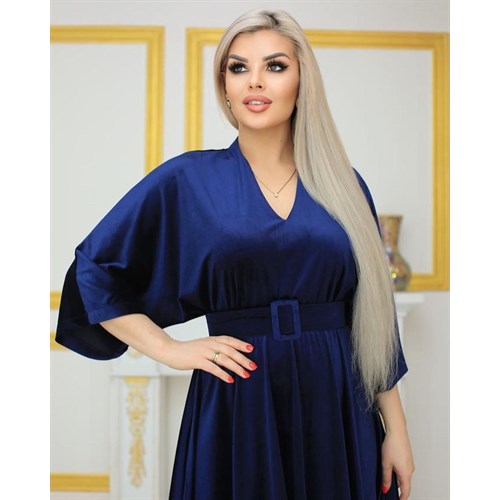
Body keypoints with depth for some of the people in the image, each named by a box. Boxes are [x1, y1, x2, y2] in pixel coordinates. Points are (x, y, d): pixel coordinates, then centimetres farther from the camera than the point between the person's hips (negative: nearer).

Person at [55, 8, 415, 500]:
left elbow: (373, 314, 7)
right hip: (235, 411, -2)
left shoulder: (342, 184, 5)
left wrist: (396, 428, 5)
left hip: (339, 411, 2)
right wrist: (168, 349, -4)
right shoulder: (186, 181, -1)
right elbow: (93, 270, 3)